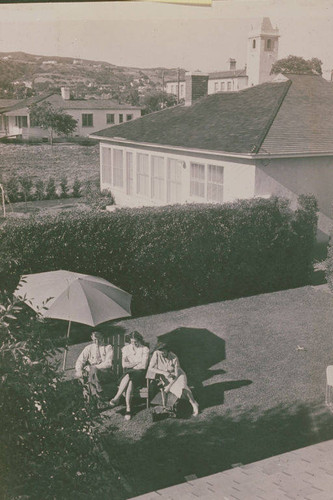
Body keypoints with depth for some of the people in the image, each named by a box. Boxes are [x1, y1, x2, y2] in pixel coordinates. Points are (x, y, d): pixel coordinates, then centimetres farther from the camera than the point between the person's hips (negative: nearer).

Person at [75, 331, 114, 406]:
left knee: (93, 370, -34)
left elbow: (108, 363, -9)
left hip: (105, 373, -4)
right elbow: (80, 360, 5)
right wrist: (78, 370, -18)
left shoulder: (108, 347, 5)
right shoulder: (89, 348, 15)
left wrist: (93, 367, -19)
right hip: (91, 372, 4)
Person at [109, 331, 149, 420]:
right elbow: (124, 364, 1)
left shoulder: (144, 349, 1)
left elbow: (143, 366, -8)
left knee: (128, 376, -37)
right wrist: (137, 363, -7)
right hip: (128, 373, 2)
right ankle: (128, 408, -41)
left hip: (140, 373, -2)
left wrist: (130, 365, -4)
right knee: (129, 382, -36)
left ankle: (116, 398, -36)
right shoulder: (126, 348, 10)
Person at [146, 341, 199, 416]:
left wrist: (169, 386, -23)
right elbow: (150, 368, -15)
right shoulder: (156, 354, -16)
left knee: (181, 386, -31)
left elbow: (177, 374, -16)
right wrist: (164, 372, -25)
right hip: (166, 378, 1)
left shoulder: (174, 358, -20)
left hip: (177, 376, -1)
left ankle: (194, 404, -20)